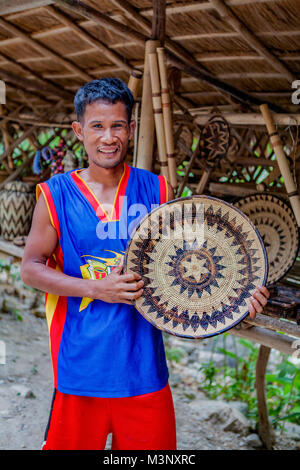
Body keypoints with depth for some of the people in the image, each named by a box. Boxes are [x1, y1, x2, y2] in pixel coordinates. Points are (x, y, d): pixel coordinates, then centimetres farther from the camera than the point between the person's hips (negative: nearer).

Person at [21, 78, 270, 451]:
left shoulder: (156, 190, 2)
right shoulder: (56, 195, -2)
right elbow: (31, 267, -2)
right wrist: (96, 288, -16)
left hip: (144, 366, 2)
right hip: (81, 366, -1)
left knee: (153, 443, 11)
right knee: (72, 441, 9)